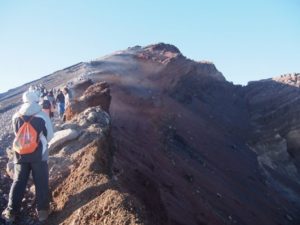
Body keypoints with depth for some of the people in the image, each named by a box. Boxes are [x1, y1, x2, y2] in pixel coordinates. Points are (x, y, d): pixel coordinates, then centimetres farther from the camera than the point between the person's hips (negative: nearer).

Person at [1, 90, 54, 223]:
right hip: (39, 154, -2)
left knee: (18, 182, 12)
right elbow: (49, 135, -2)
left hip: (21, 154, 3)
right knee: (41, 182, 7)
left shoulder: (16, 117, -2)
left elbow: (16, 134, 13)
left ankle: (11, 212, 16)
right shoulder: (42, 116, -10)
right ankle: (42, 211, 12)